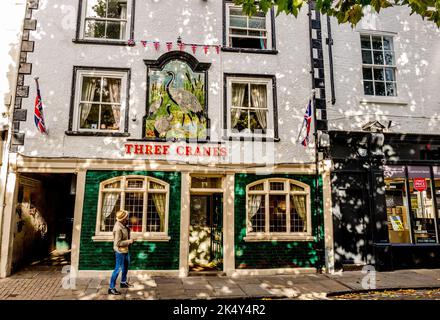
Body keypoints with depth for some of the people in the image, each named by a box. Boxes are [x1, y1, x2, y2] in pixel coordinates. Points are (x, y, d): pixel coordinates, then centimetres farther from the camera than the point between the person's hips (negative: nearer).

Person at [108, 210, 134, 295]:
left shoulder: (122, 224, -4)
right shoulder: (118, 228, -30)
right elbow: (117, 243, -27)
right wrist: (129, 241, -22)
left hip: (125, 249, 10)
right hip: (120, 251, -10)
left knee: (126, 265, 24)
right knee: (118, 269, -1)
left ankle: (123, 282, 41)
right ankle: (111, 288, 10)